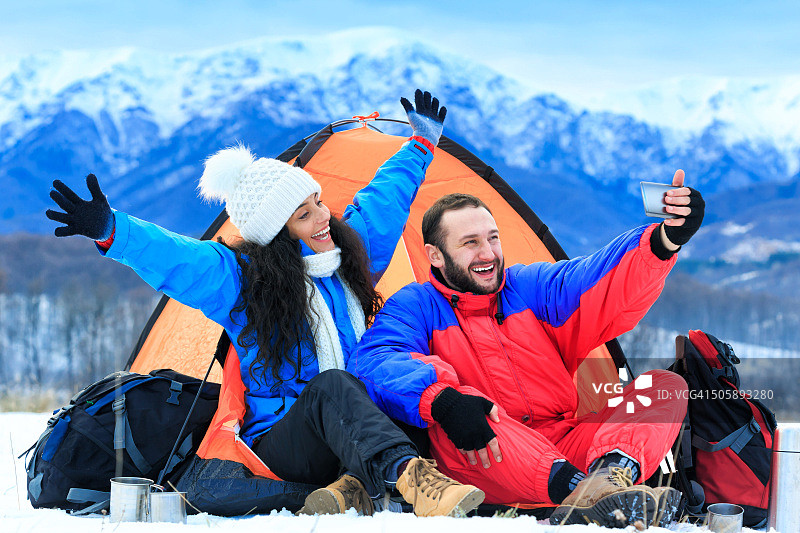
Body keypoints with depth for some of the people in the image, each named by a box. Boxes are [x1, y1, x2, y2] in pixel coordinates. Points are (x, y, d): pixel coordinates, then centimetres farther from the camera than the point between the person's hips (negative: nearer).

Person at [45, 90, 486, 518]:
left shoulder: (348, 254, 10)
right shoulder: (240, 280, -7)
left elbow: (384, 197, 27)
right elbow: (171, 257, -23)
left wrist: (422, 143, 39)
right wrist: (110, 231, -40)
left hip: (351, 433, 6)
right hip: (279, 442, -6)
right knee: (332, 386, -42)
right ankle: (411, 479, -62)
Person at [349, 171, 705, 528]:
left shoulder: (530, 287, 17)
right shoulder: (414, 307, 6)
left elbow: (602, 277, -1)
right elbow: (376, 362, -16)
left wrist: (665, 240, -22)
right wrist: (441, 399, -36)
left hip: (564, 446, 4)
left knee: (666, 386, -10)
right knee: (446, 418, -36)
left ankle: (610, 473, -45)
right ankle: (574, 487, -57)